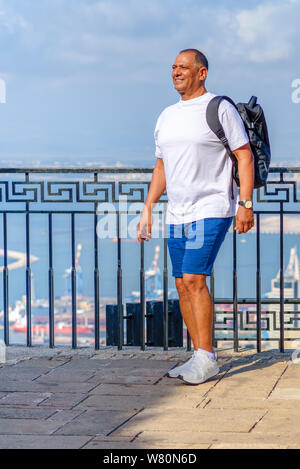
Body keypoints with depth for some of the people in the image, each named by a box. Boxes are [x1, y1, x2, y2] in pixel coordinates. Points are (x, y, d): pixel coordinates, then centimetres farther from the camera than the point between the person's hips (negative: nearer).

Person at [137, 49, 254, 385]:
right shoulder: (166, 117, 15)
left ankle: (206, 358, -10)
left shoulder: (220, 109, -5)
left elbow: (245, 156, -6)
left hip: (211, 209, -7)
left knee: (193, 278, -16)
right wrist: (147, 210, 16)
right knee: (182, 284, 5)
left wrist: (245, 203, -14)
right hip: (177, 215, 7)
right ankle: (200, 357, 13)